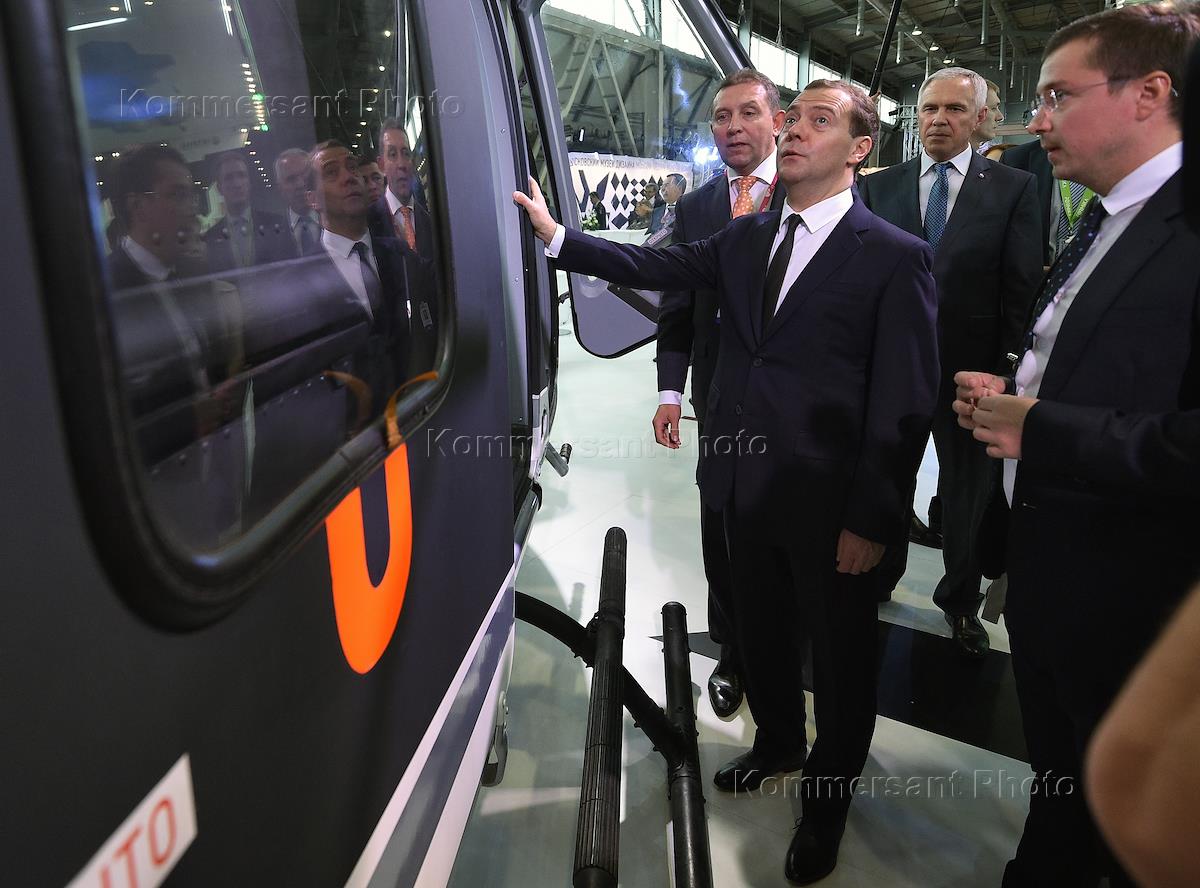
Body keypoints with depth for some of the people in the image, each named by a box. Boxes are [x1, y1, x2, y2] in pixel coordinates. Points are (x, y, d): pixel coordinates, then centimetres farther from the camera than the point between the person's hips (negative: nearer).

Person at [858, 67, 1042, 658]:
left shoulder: (1014, 189, -2)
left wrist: (1008, 367, -10)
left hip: (970, 365, -1)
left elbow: (1023, 287, -4)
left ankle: (960, 599, 32)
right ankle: (880, 575, 36)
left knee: (968, 488, 13)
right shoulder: (879, 187, 3)